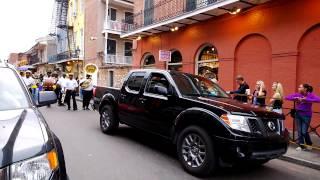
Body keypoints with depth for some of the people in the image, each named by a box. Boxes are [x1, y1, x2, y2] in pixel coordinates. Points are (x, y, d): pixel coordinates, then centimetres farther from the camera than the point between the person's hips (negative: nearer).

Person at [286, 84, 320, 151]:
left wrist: (306, 99, -32)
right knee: (299, 131, 7)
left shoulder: (310, 95, -10)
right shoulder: (297, 94, 0)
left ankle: (309, 144, 26)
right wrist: (295, 98, -19)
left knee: (304, 132, -2)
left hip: (306, 115, -4)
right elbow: (287, 97, -2)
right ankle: (301, 145, 20)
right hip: (298, 114, 4)